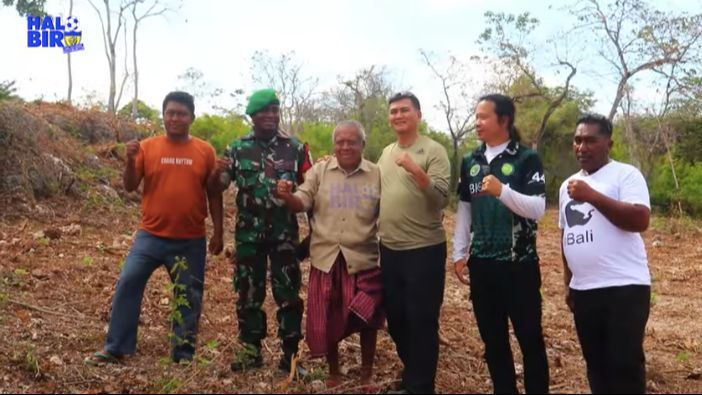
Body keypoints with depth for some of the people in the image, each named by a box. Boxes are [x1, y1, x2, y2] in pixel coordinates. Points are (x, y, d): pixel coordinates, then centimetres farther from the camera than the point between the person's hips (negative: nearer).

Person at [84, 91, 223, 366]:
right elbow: (130, 187, 0)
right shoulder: (147, 147, 1)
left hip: (191, 241, 0)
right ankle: (115, 348, 12)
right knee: (127, 284, -3)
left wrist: (218, 233, 3)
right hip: (150, 236, 0)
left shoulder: (205, 151, 0)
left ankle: (183, 354, 21)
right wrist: (130, 161, -18)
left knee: (189, 297, 7)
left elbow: (214, 195, 4)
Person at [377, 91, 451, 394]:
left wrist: (416, 170, -31)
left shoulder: (433, 151, -9)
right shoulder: (386, 153, 11)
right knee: (395, 318, 17)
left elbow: (442, 198, -19)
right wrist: (378, 231, 12)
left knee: (421, 322, 3)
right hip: (389, 250, 7)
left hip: (424, 251, -7)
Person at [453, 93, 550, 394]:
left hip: (519, 264, -5)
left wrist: (502, 191, -30)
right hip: (481, 264, 5)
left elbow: (538, 209, -15)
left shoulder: (526, 159, -6)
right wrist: (459, 254, 8)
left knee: (530, 338, 4)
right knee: (493, 339, 13)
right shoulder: (470, 162, 10)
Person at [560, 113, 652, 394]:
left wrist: (592, 196, -23)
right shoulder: (568, 185, 16)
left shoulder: (626, 174, -5)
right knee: (596, 363, 14)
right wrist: (568, 282, 21)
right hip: (583, 290, 7)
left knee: (625, 365, -4)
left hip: (624, 287, -7)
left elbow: (640, 220, -20)